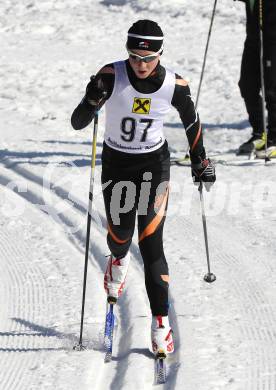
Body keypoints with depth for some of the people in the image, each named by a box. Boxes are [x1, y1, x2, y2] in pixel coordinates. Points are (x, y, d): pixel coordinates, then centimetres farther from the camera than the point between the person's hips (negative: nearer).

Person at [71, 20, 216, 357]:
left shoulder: (174, 85, -16)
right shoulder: (111, 76, -21)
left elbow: (191, 121, 4)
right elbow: (77, 123, -22)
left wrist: (200, 161, 12)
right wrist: (92, 101, -43)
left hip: (154, 163, -1)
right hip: (116, 163, 1)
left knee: (151, 243, -11)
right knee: (119, 235, 11)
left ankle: (160, 322, -6)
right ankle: (119, 259, 52)